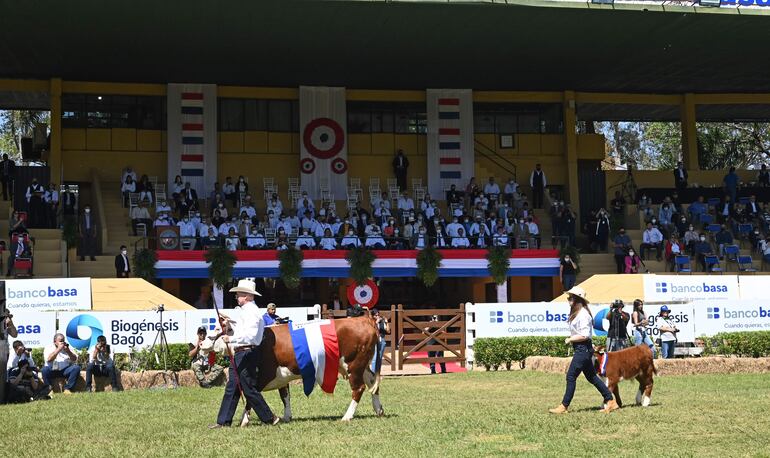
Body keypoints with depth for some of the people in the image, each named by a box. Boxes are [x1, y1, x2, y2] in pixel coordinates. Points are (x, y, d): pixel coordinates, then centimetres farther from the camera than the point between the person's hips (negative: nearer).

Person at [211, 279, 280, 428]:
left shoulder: (251, 312, -15)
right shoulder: (246, 311, 17)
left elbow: (250, 335, -27)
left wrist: (231, 339, -26)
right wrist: (230, 323, 11)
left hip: (246, 353, -11)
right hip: (240, 354, 11)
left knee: (249, 389, -6)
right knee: (231, 388, 11)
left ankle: (269, 419, 2)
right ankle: (223, 421, 15)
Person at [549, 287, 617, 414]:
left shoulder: (583, 314, -17)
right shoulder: (577, 313, 14)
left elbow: (584, 335, -22)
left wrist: (570, 339, -13)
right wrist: (571, 339, 3)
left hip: (583, 348, -10)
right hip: (582, 349, 10)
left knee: (571, 376, -7)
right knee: (592, 377, 14)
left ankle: (564, 406, -2)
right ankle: (610, 400, 19)